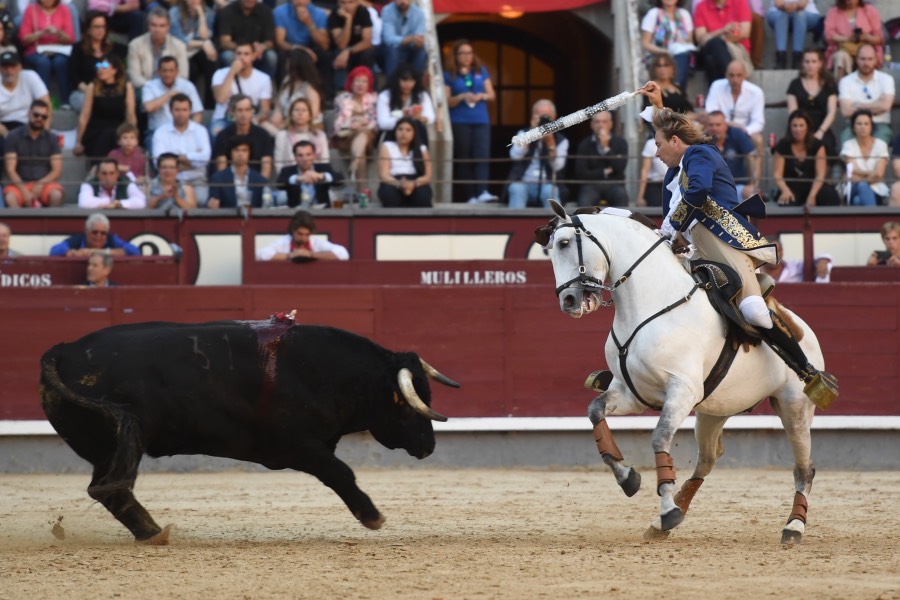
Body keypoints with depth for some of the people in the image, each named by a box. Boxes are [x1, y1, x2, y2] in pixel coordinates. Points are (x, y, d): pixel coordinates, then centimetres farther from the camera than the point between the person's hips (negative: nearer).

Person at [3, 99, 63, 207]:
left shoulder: (52, 139, 7)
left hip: (44, 183, 1)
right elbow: (10, 170, -3)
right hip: (21, 183, -1)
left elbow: (57, 170, 2)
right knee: (10, 197, -34)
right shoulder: (14, 137, 3)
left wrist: (41, 184, -16)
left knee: (56, 195, -33)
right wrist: (24, 191, -19)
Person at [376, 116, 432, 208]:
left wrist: (414, 184, -23)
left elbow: (428, 176, 3)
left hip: (416, 185, 1)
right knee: (388, 192, -37)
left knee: (423, 193, -35)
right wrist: (399, 184, -26)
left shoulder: (422, 149, 15)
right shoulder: (387, 147, 11)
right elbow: (383, 175, -2)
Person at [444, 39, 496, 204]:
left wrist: (481, 96, -9)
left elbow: (492, 95, 12)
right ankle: (470, 196, 0)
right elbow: (446, 101, 1)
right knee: (463, 159, -1)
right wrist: (462, 97, -16)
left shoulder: (481, 71, 12)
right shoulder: (449, 75, 4)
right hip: (459, 122, -1)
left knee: (482, 155, -14)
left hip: (481, 120, 1)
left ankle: (482, 192, -26)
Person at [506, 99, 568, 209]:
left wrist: (550, 142, -18)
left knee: (550, 191, -35)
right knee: (517, 189, -33)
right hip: (523, 184, 1)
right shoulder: (523, 134, 11)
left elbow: (557, 167, -9)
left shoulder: (561, 140, 7)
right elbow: (515, 156, -8)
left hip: (547, 185, -1)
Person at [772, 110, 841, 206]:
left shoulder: (817, 146, -1)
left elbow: (820, 174, -9)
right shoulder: (782, 146, -2)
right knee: (788, 202, -39)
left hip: (812, 185, 1)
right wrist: (785, 190, -30)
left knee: (831, 195, -32)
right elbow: (777, 174, -7)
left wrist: (812, 195, -27)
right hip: (792, 187, -1)